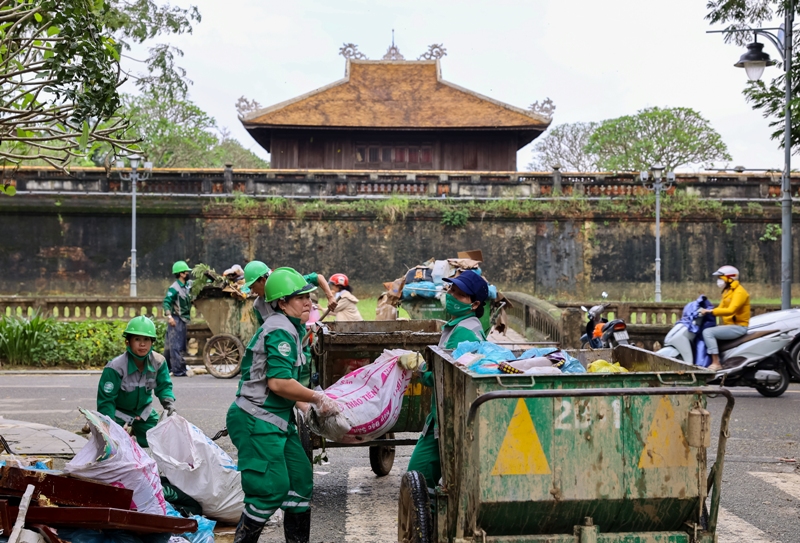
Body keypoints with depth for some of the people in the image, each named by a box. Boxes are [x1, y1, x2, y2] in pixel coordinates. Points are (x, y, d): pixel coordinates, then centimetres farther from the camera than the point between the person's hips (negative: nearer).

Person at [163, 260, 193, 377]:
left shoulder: (187, 285, 10)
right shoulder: (174, 288, -15)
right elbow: (166, 302, -21)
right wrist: (169, 316, -32)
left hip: (183, 319, 9)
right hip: (176, 319, -9)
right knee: (176, 345, -8)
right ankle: (178, 370, -9)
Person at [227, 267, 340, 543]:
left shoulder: (291, 328, 15)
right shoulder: (280, 330, -18)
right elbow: (278, 382, -26)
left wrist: (306, 408, 11)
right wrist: (318, 398, -17)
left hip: (278, 419, 10)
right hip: (258, 421, -10)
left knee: (301, 477, 12)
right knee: (273, 488, -8)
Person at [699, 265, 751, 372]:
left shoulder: (739, 292, -15)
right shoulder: (727, 292, 17)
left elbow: (730, 310, -29)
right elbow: (721, 308, 15)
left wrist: (710, 311, -30)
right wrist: (706, 312, -2)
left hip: (738, 326, -10)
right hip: (729, 325, 10)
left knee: (708, 332, -24)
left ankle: (716, 363, -26)